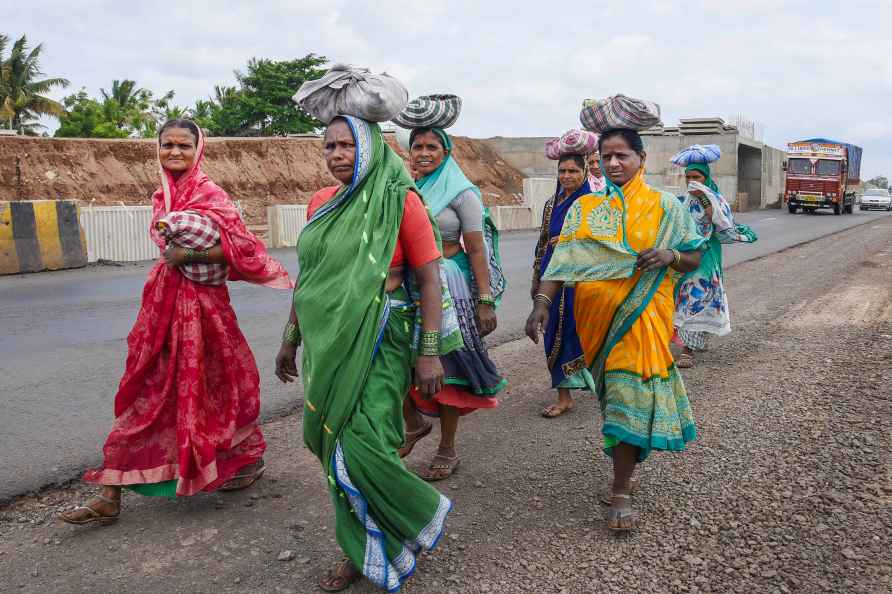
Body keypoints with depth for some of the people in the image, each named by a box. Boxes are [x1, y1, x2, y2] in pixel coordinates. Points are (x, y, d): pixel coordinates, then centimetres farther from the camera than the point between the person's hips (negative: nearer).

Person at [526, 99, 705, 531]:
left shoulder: (664, 207, 4)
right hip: (597, 316, 2)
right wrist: (542, 302, -18)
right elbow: (563, 260, -4)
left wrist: (671, 256, -15)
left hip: (642, 317, -2)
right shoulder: (585, 209, 6)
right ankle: (626, 460, 35)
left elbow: (694, 258, 7)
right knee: (613, 390, 12)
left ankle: (621, 492, 3)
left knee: (629, 393, -7)